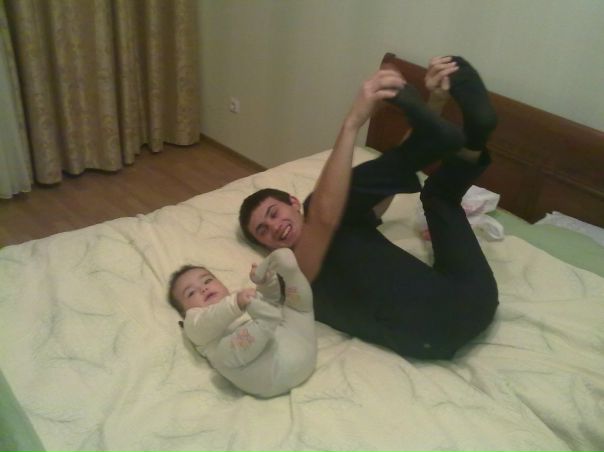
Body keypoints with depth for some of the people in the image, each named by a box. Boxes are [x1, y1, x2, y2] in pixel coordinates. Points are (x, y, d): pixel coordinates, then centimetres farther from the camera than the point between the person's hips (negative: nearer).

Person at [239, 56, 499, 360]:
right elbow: (324, 215, -17)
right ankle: (462, 145, -13)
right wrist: (352, 123, -25)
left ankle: (469, 142, -8)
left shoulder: (351, 220, 28)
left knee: (439, 189, 25)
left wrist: (436, 100, 7)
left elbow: (400, 169, 22)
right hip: (436, 330, -7)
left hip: (471, 297, 7)